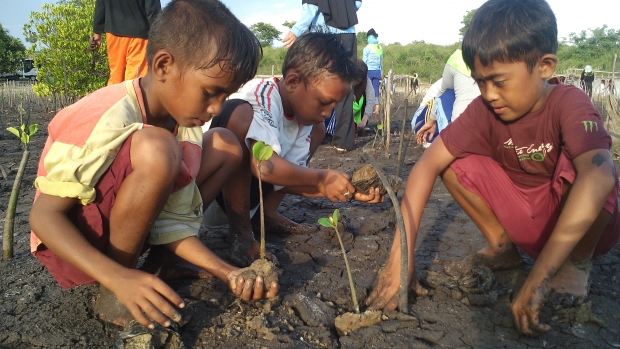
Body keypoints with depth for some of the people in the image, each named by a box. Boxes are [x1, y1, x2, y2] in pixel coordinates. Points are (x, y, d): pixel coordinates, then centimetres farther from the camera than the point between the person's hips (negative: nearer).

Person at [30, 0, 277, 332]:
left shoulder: (187, 130, -8)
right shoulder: (104, 119, -28)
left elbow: (173, 220, -7)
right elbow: (44, 216, -26)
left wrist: (226, 272, -20)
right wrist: (118, 278, -39)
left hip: (122, 226, 7)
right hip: (71, 239, -6)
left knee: (225, 146, 1)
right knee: (155, 150, -36)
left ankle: (157, 259, 0)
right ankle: (113, 293, -15)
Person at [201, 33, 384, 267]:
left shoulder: (302, 115, -4)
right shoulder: (262, 97, -27)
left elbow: (287, 176, -8)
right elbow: (265, 166, -41)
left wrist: (345, 190, -17)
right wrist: (323, 178, -33)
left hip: (245, 186, 8)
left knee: (316, 130, 4)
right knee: (240, 115, -36)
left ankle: (268, 214, 3)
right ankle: (240, 232, -22)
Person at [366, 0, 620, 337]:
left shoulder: (569, 104, -26)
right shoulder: (485, 110, -16)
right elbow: (428, 164, -24)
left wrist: (538, 280, -51)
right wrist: (400, 255, -34)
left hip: (584, 226, -3)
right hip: (523, 224, 4)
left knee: (579, 164, -33)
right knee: (456, 162, -15)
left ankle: (578, 263, -9)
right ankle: (502, 246, 4)